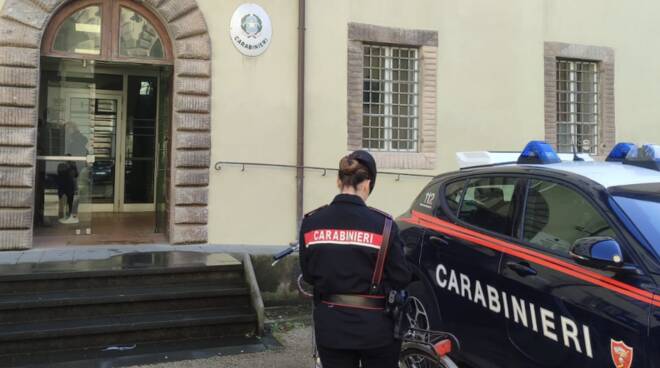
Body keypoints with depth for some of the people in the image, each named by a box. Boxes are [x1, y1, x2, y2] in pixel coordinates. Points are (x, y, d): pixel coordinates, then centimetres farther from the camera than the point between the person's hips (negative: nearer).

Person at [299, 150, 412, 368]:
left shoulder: (311, 222, -7)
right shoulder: (382, 224, -14)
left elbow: (308, 275, 3)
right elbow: (400, 279, -8)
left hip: (330, 325, 2)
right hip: (375, 326, -2)